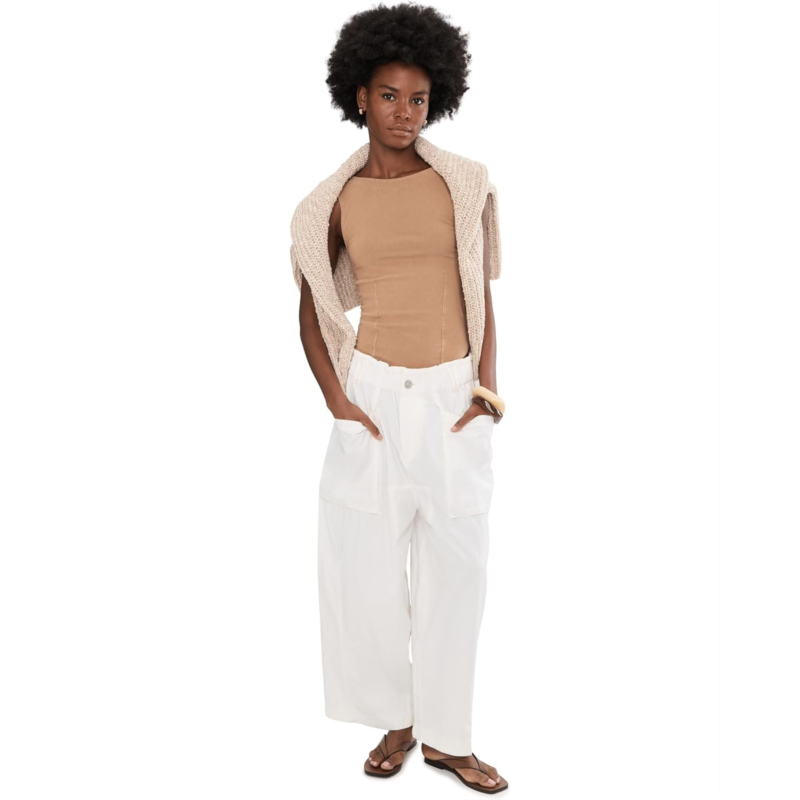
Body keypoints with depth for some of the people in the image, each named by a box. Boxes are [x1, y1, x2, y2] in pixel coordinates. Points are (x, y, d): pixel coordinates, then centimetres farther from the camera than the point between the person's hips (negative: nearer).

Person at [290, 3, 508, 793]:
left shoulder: (463, 185, 2)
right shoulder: (334, 201, 3)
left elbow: (481, 297, 6)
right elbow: (312, 308, 8)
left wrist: (487, 390, -3)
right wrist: (336, 399, -4)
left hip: (453, 396, 0)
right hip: (374, 394, 0)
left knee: (456, 566, 4)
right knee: (367, 565, 3)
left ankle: (446, 736, 20)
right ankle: (396, 720, 24)